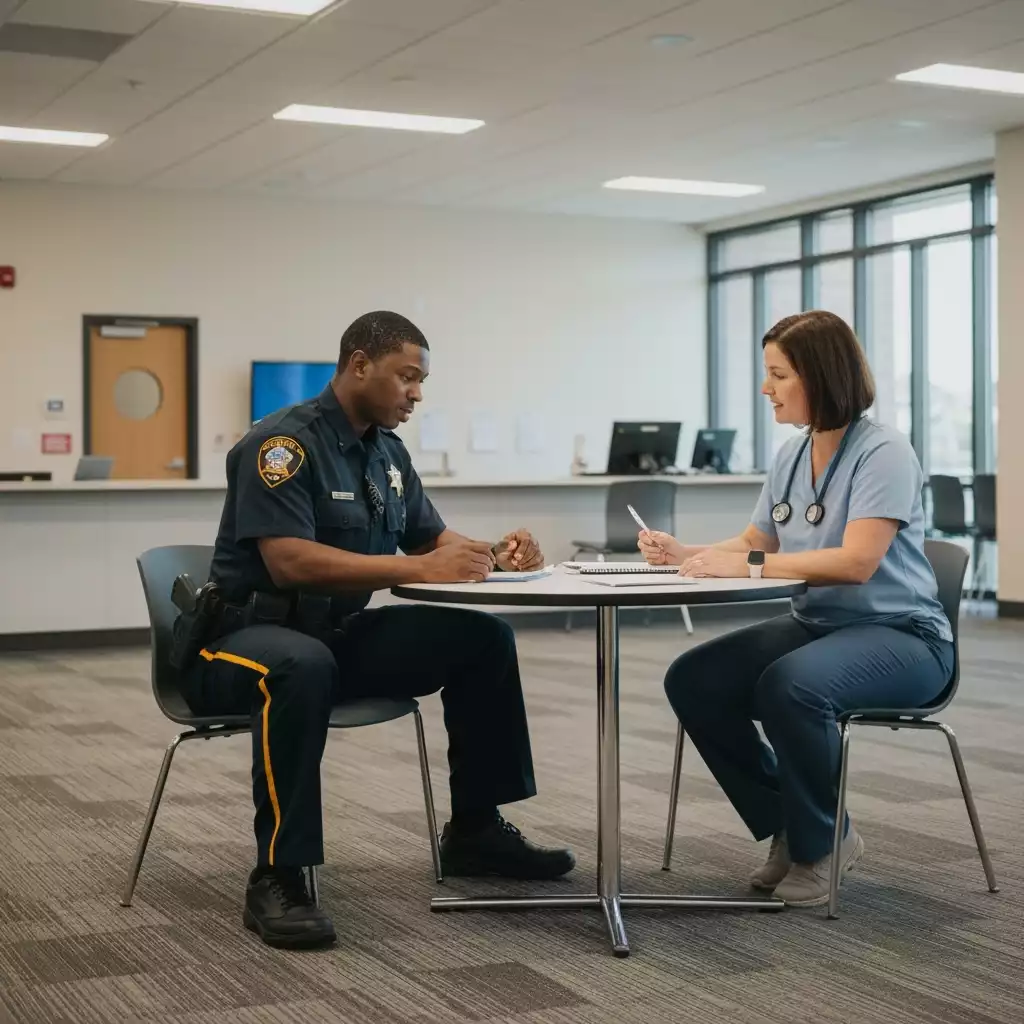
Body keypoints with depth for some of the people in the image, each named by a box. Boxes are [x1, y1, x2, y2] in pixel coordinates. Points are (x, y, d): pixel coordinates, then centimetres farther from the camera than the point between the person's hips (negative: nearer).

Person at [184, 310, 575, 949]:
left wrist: (497, 555, -7)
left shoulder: (387, 453, 8)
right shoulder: (284, 442, -18)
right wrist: (419, 568, -33)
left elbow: (436, 539, 15)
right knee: (304, 667, -42)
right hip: (248, 636, -8)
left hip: (339, 634, 8)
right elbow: (289, 561, -29)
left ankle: (475, 830, 9)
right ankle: (279, 877, -31)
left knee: (482, 639, -2)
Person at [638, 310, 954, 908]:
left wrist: (749, 565, -28)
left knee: (788, 684, -36)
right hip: (818, 625, 8)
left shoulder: (884, 453, -15)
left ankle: (820, 846, -8)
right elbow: (755, 545, 16)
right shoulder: (792, 456, 7)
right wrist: (684, 555, -2)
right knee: (692, 681, -8)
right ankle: (793, 832, 6)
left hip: (902, 635, -8)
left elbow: (857, 561, -26)